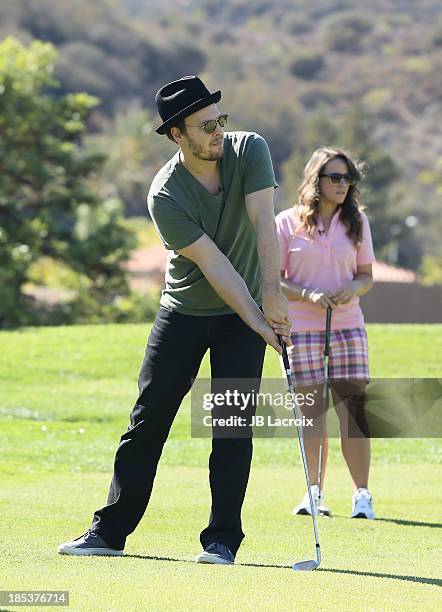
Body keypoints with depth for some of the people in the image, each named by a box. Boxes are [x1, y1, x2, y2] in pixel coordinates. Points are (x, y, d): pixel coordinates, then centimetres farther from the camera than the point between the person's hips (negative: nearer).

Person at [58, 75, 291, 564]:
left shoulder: (250, 150, -13)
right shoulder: (164, 196, -20)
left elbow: (263, 222, -24)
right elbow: (213, 265, -24)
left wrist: (272, 295, -35)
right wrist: (258, 321, -28)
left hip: (245, 310, 1)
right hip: (184, 310, -1)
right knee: (149, 418, 1)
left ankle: (222, 539, -1)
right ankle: (110, 530, 8)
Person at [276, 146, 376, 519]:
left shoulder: (357, 222, 8)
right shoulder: (288, 223, 1)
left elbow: (367, 277, 12)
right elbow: (274, 279, 1)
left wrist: (353, 288, -11)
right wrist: (308, 296, -15)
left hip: (348, 325, 1)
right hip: (302, 327, -1)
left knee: (352, 408, -6)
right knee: (312, 409, -1)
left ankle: (362, 494, -1)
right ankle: (315, 493, 5)